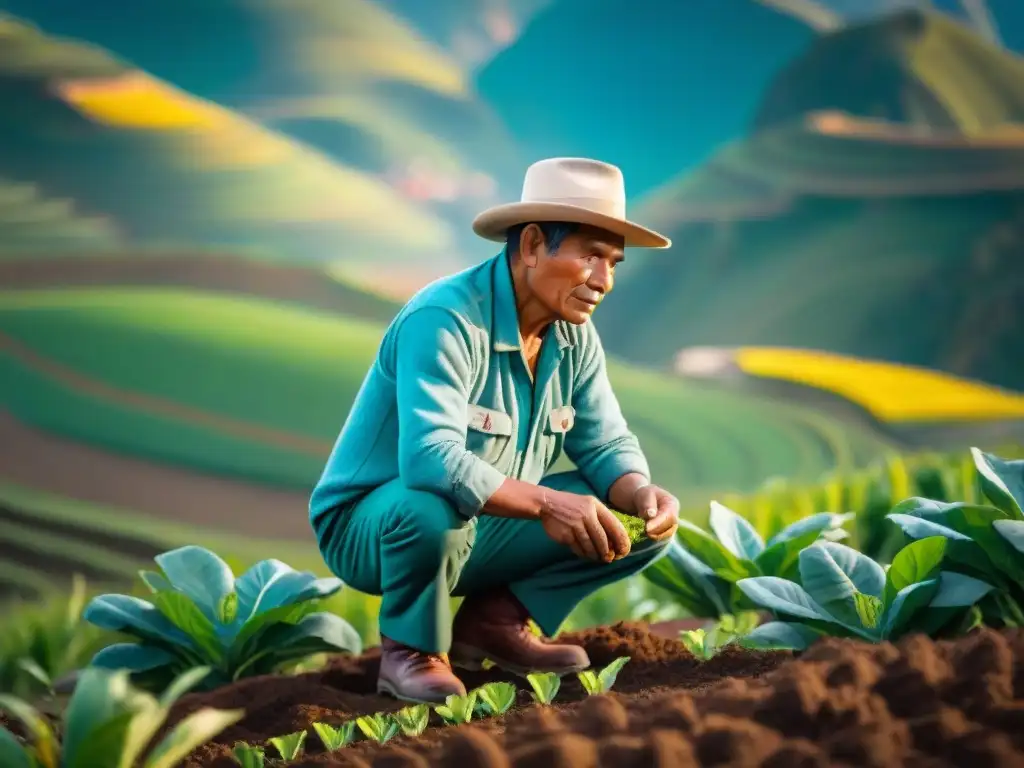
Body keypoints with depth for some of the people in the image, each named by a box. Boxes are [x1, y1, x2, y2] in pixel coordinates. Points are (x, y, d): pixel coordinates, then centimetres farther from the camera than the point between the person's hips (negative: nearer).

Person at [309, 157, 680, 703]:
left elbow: (606, 446, 2)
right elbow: (429, 459, -39)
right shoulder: (444, 320, -27)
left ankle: (494, 620, 5)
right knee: (435, 507, -41)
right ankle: (412, 651, -12)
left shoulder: (575, 336, -2)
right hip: (372, 525, -7)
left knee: (648, 521, -4)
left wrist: (641, 493, -21)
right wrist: (545, 502, -46)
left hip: (484, 531, 7)